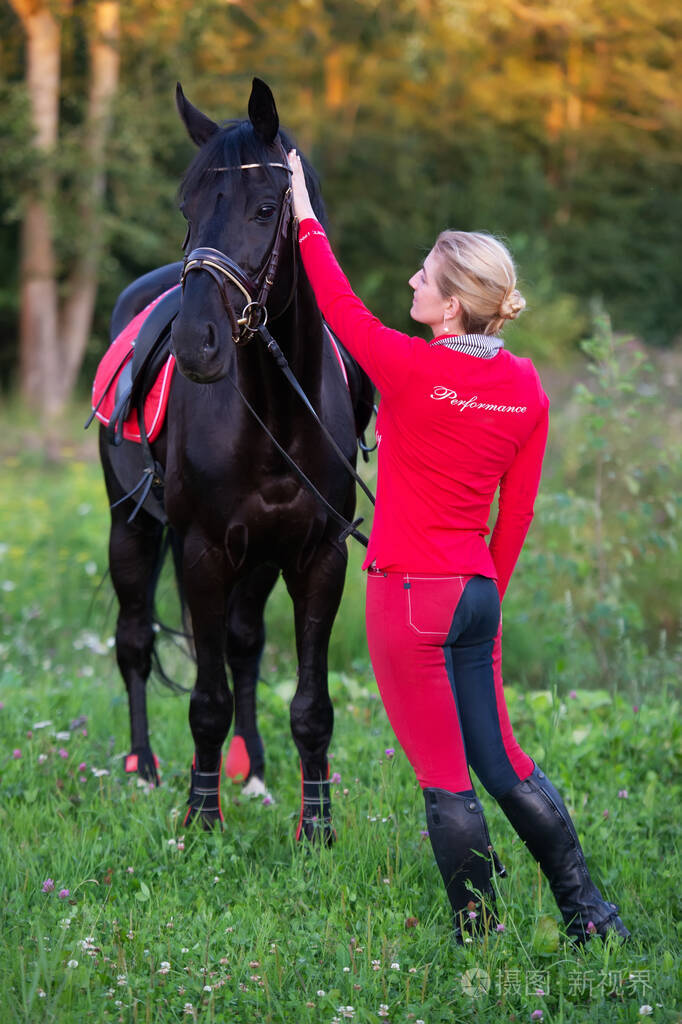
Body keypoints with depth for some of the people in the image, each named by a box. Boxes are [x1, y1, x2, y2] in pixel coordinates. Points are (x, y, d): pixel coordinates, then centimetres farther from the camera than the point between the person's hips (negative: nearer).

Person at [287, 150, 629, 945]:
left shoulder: (410, 368, -15)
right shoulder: (526, 387, 2)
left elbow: (338, 305, 2)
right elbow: (517, 514, 8)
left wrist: (305, 213, 13)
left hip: (409, 596, -6)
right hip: (478, 594, 6)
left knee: (445, 779, 2)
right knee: (500, 760, 17)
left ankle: (479, 937, 8)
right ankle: (591, 914, 19)